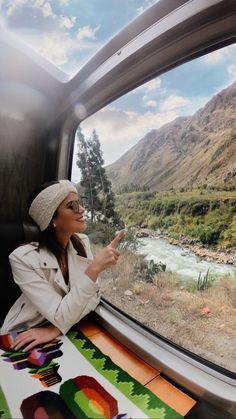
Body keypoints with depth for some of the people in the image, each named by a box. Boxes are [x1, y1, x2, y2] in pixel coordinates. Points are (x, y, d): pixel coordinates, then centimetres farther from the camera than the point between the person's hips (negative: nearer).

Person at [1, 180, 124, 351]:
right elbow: (61, 317, -25)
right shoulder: (23, 258, -23)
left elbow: (93, 295, -10)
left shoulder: (82, 242, -9)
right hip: (23, 337, -2)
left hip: (67, 333, 2)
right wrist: (95, 268, -34)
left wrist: (55, 329, -22)